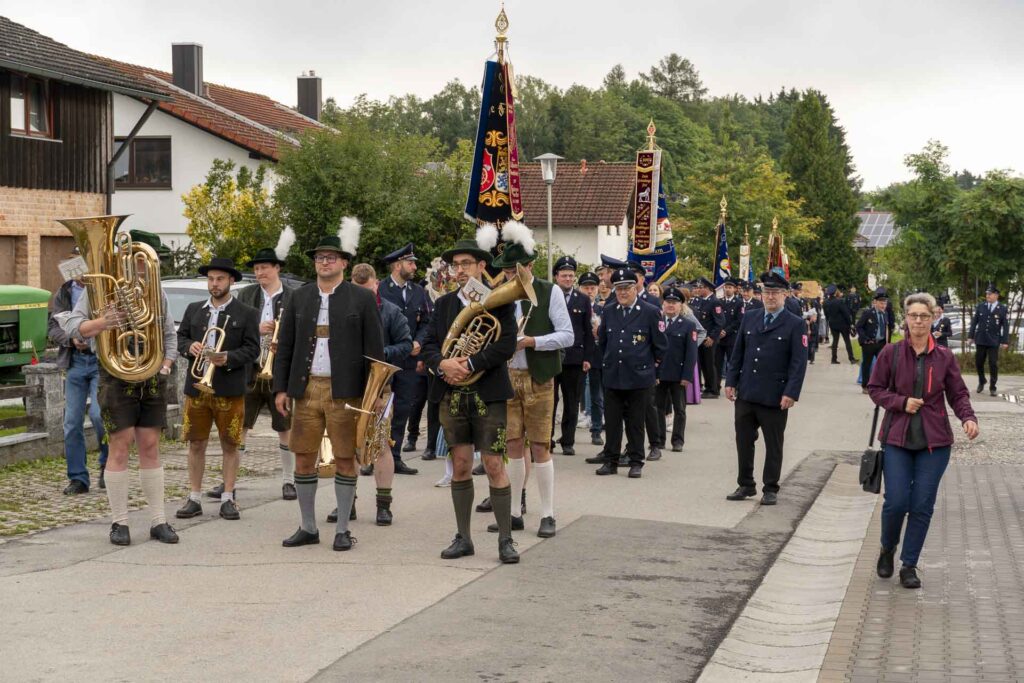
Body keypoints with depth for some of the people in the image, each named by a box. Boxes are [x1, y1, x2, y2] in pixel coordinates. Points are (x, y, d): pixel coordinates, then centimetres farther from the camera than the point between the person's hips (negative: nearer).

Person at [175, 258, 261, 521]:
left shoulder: (247, 314, 1)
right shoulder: (193, 309, 12)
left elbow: (252, 349, -4)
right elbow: (180, 337, 14)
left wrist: (227, 358, -20)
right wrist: (189, 346, -8)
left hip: (230, 389, -3)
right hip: (197, 388, 3)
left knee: (230, 445, 3)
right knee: (196, 444, 6)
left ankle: (228, 498, 11)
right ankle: (194, 498, 14)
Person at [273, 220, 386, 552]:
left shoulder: (362, 298, 1)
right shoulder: (299, 297, 10)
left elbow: (374, 349, -1)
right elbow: (284, 346, 11)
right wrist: (280, 387, 4)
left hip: (346, 392, -3)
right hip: (306, 390, 3)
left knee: (345, 460, 2)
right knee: (303, 459, 6)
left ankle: (342, 529, 12)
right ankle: (308, 527, 17)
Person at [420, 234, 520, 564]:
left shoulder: (499, 301, 0)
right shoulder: (443, 304, 13)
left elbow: (506, 345, -11)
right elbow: (428, 345, 7)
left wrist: (470, 364, -17)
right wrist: (443, 364, -14)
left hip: (488, 394, -4)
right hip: (452, 395, 4)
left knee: (495, 466, -4)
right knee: (460, 466, 8)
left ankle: (505, 539, 4)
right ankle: (463, 538, 16)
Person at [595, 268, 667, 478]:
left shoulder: (651, 312, -5)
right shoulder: (608, 311, 7)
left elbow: (661, 346, 2)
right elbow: (602, 341, 20)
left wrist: (652, 369, 5)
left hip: (639, 377, -3)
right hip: (612, 376, 3)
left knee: (635, 422, 3)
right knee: (611, 421, 6)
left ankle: (636, 462, 12)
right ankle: (611, 461, 13)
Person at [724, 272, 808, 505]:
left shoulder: (796, 325, -4)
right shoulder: (749, 319, 9)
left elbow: (798, 362, -8)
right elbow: (737, 353, 12)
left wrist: (791, 393, -15)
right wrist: (731, 382, 6)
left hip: (775, 397, -4)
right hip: (746, 393, 4)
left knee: (773, 445, 6)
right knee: (743, 441, 9)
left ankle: (770, 489, 17)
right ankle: (746, 485, 21)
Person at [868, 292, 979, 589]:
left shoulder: (945, 357, 2)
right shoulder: (891, 353, 0)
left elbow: (958, 394, 7)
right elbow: (875, 389, 5)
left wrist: (968, 418, -12)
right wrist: (902, 402, -12)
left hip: (934, 441, 1)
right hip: (897, 437, -1)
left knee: (922, 506, 0)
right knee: (896, 502, -7)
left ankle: (909, 565, 14)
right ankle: (887, 549, 23)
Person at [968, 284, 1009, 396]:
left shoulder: (1002, 309, -2)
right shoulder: (980, 306, 3)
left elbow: (1005, 326, -2)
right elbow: (974, 322, 6)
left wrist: (1005, 341, -7)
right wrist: (971, 335, 1)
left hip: (994, 341, -2)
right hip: (980, 340, 2)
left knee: (993, 364, -3)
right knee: (978, 362, 9)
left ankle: (992, 387, 8)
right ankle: (981, 382, 32)